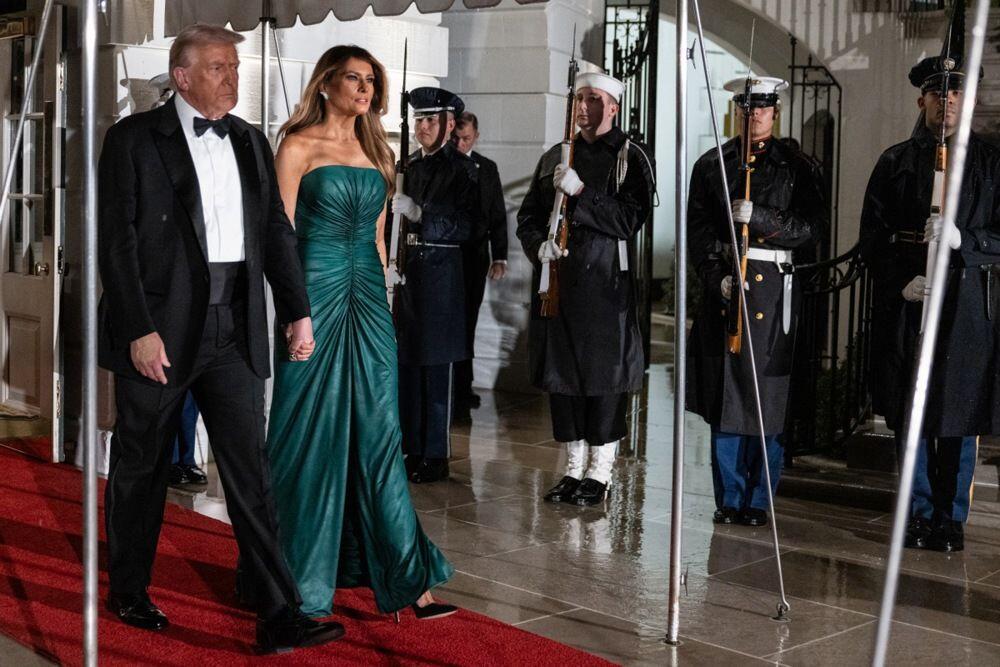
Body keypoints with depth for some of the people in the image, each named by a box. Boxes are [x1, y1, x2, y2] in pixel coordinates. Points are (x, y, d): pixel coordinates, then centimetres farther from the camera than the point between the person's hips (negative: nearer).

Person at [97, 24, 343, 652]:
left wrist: (298, 310, 8)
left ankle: (280, 616, 1)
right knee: (141, 466, 11)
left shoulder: (250, 141, 11)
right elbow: (117, 239, -9)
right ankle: (129, 591, 30)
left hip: (234, 330, 4)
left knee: (251, 472, 1)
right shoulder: (134, 138, -4)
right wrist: (140, 330, -15)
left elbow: (276, 231, 14)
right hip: (159, 329, -3)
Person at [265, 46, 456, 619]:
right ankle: (302, 574, 15)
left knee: (378, 431, 4)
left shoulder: (375, 151, 15)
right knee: (312, 432, 1)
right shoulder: (299, 146, -2)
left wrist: (381, 300, 13)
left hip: (368, 297, 5)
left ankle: (405, 577, 6)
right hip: (317, 292, -5)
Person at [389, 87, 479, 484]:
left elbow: (462, 227, -12)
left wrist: (418, 212, -21)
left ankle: (435, 457, 6)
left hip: (441, 273, -7)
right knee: (406, 364, 10)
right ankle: (411, 450, 19)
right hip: (409, 271, 7)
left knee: (435, 368, -2)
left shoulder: (461, 168, -6)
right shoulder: (412, 165, 13)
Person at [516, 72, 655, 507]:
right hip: (557, 278, 5)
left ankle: (600, 472, 10)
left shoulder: (631, 157, 1)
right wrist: (540, 245, -6)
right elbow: (527, 217, 15)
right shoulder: (555, 158, 16)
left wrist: (581, 192, -18)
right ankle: (574, 467, 20)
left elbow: (630, 218, -11)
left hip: (606, 280, -5)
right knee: (561, 373, 8)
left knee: (604, 374, -1)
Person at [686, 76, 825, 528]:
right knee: (722, 394, 4)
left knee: (766, 395, -1)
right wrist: (718, 275, -11)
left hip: (772, 288, -2)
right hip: (722, 287, 2)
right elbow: (697, 228, 5)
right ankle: (729, 498, 14)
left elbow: (812, 229, -3)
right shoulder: (710, 165, 11)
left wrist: (758, 217, -17)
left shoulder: (797, 167, 5)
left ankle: (758, 501, 10)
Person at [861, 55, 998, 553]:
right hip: (907, 300, 1)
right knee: (910, 413, 5)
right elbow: (873, 233, 5)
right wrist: (901, 281, -9)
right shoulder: (895, 162, 9)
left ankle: (952, 518, 14)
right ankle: (919, 515, 17)